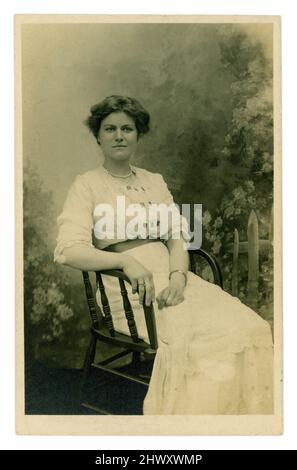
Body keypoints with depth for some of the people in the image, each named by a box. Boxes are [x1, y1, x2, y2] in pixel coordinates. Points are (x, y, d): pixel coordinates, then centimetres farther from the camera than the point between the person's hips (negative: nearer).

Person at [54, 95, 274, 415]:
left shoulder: (154, 181, 18)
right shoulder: (87, 185, 3)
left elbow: (177, 237, 9)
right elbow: (68, 250, -10)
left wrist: (178, 276, -13)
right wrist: (127, 261, -25)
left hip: (169, 278, 5)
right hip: (127, 287, -4)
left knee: (247, 326, -18)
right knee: (195, 337, -30)